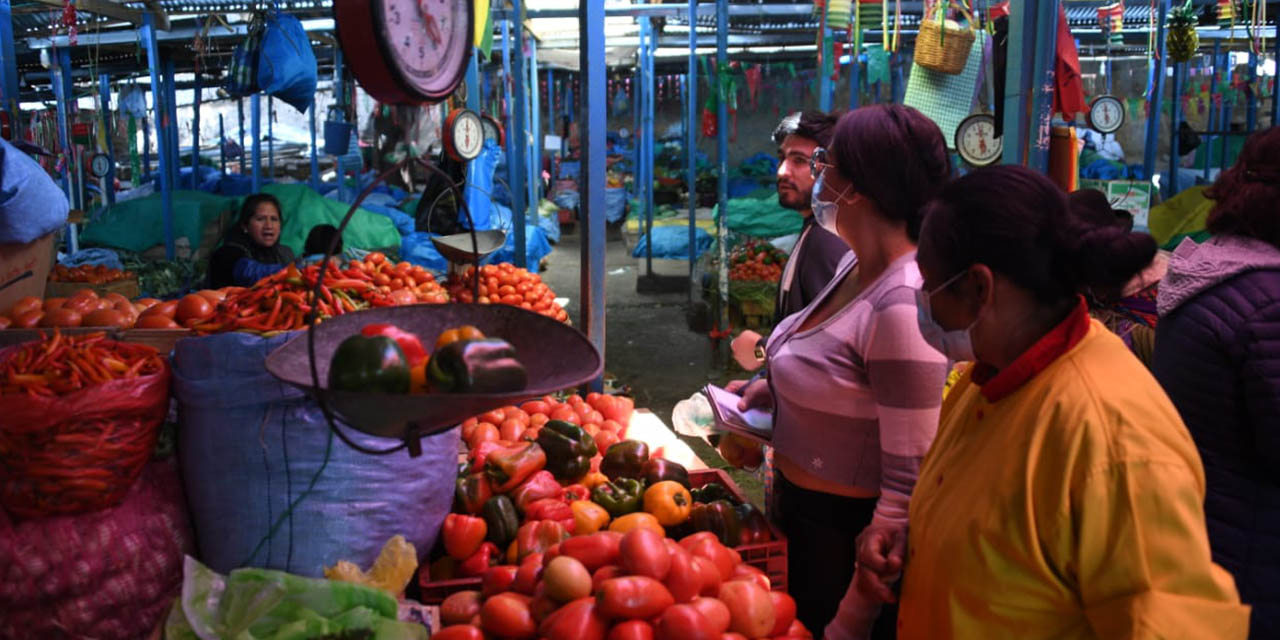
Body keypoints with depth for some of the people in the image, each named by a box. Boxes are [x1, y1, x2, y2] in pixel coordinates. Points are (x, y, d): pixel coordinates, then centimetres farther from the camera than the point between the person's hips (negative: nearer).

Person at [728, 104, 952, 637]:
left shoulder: (902, 306, -28)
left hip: (844, 532, -8)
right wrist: (775, 390, 2)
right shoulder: (856, 266, -1)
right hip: (802, 514, 8)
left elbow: (909, 484, -27)